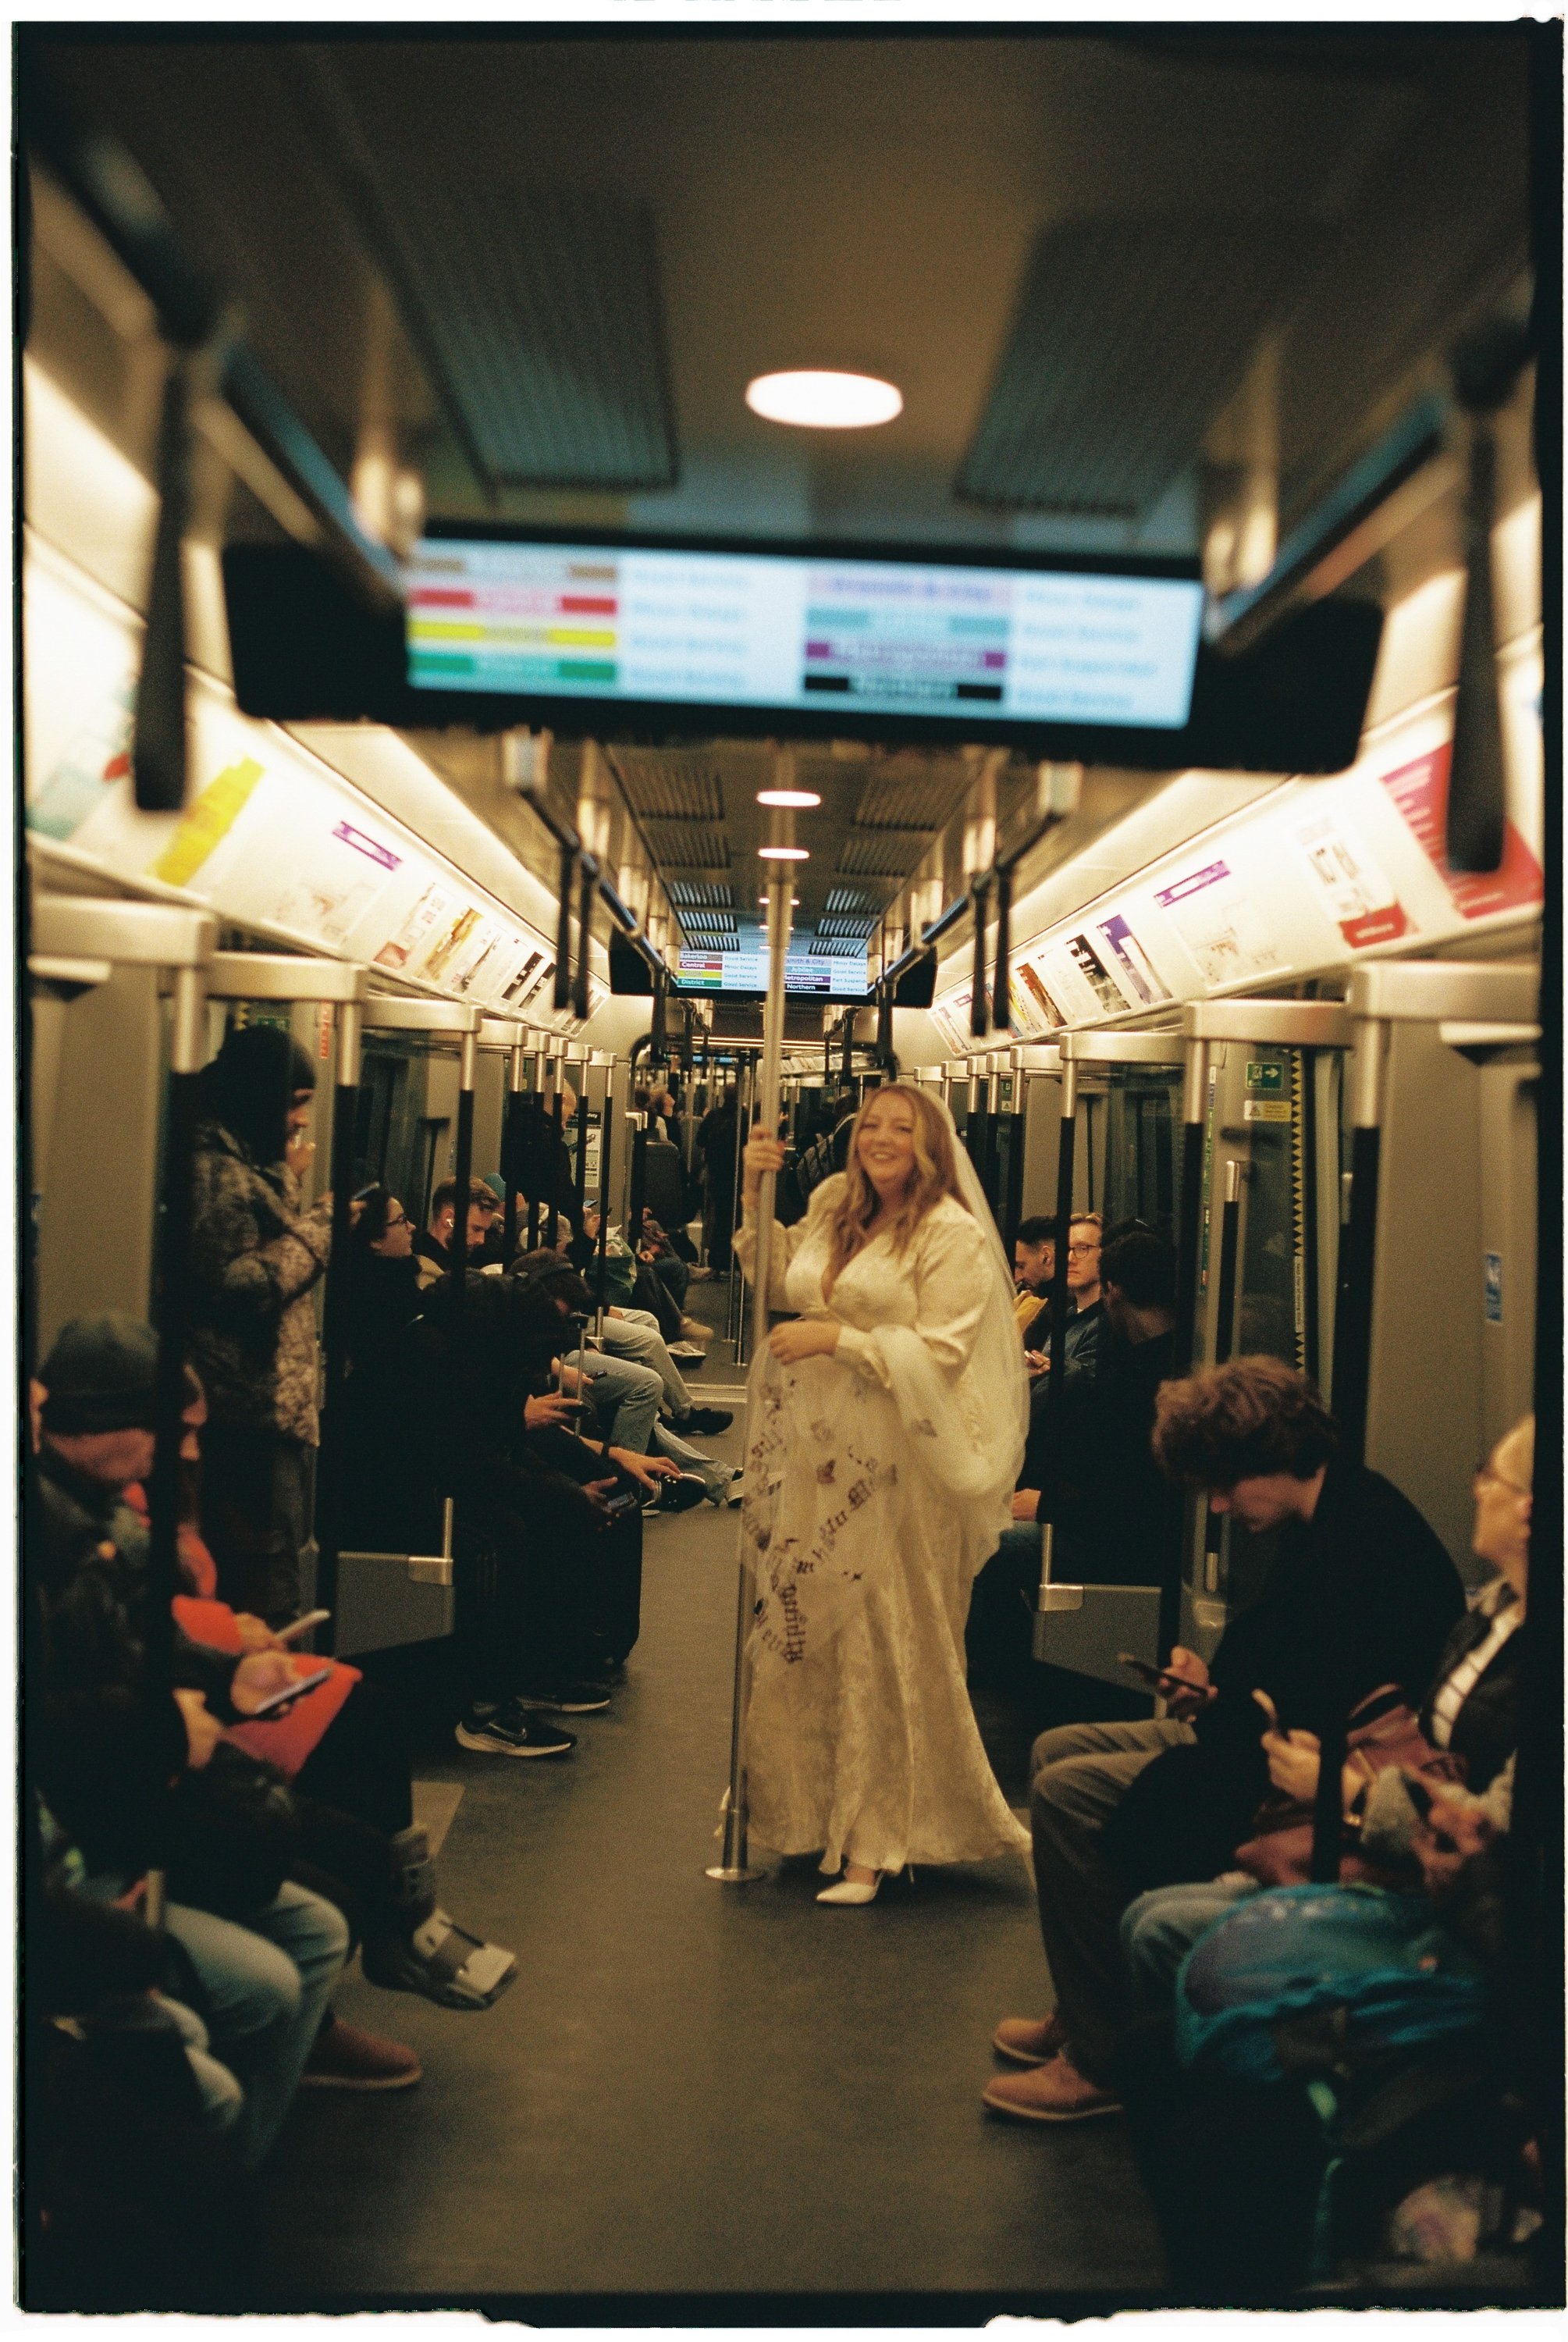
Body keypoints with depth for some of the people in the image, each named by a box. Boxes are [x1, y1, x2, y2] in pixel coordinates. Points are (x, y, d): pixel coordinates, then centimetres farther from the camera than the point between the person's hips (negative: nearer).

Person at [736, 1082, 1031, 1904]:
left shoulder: (953, 1237, -8)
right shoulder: (832, 1217, 12)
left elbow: (941, 1353, -14)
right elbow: (776, 1287, 22)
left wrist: (838, 1338, -17)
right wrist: (756, 1192, 12)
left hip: (894, 1469, -6)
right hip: (816, 1459, 6)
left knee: (884, 1649, -1)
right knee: (803, 1637, 10)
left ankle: (875, 1842, 9)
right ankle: (816, 1814, 24)